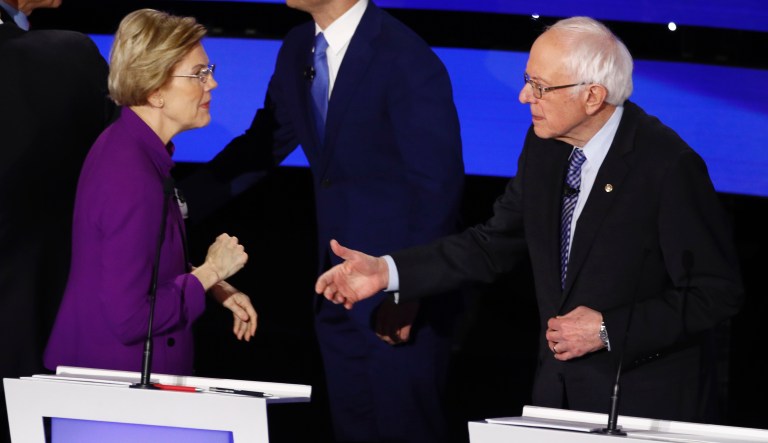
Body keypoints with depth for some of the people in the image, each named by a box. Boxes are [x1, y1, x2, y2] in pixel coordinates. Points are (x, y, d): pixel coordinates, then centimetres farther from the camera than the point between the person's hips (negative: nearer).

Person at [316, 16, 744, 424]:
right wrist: (387, 271, 1)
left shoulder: (669, 167, -21)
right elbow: (496, 245, 10)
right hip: (559, 388, 7)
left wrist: (609, 330, -20)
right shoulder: (545, 146, 1)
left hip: (646, 403, -6)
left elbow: (718, 293, -17)